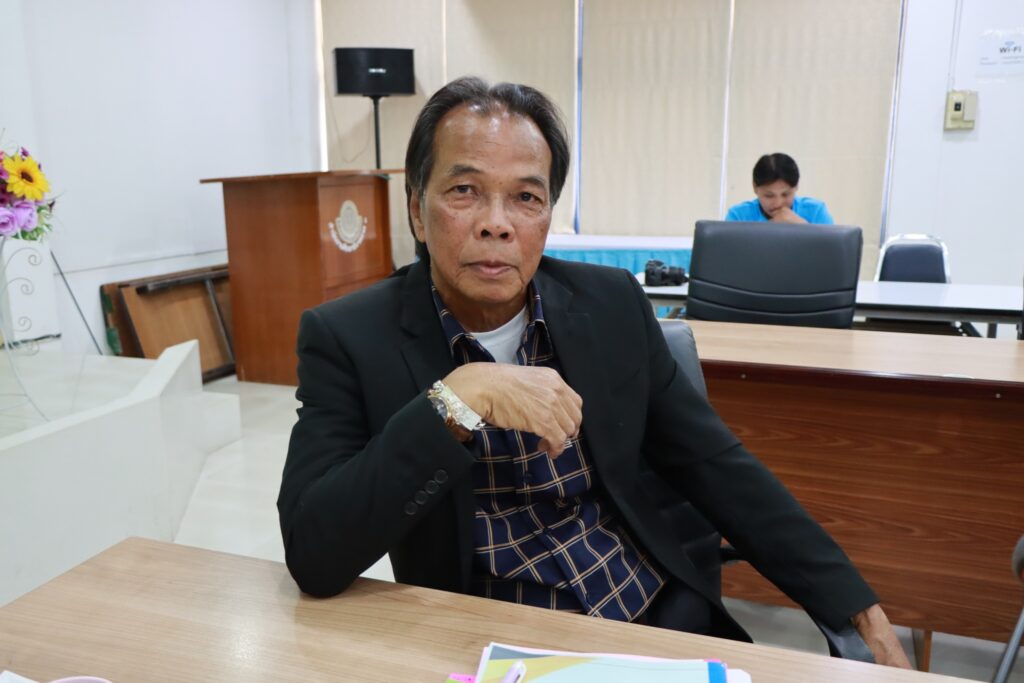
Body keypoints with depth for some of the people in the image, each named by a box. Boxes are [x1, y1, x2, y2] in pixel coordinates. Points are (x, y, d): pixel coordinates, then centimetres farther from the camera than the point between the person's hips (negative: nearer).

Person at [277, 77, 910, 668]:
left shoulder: (612, 303, -1)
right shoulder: (348, 338, -10)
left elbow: (717, 465, 5)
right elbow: (312, 556, -19)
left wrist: (856, 606, 1)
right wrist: (458, 400, -27)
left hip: (664, 617, 3)